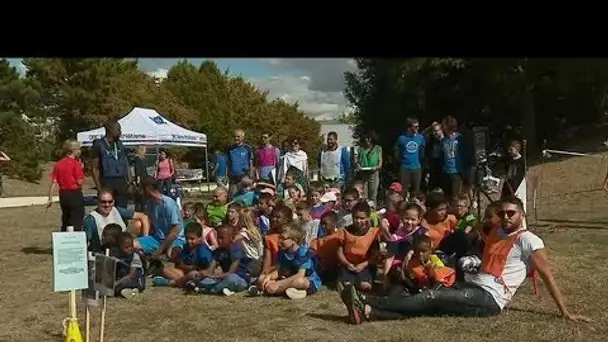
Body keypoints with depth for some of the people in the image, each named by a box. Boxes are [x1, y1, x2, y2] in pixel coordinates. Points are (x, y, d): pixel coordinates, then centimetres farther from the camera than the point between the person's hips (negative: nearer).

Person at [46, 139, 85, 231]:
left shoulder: (58, 164, 6)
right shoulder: (76, 164, -12)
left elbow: (53, 182, 3)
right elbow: (80, 182, -14)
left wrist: (50, 199, 6)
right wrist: (81, 169, -1)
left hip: (63, 195, 7)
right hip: (75, 195, -6)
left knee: (65, 222, 17)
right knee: (76, 224, -2)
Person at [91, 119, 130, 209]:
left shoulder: (119, 144, 12)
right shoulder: (99, 145, -4)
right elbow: (95, 168, -6)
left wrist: (129, 182, 8)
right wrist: (99, 188, -13)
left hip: (121, 182, 5)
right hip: (107, 183, -5)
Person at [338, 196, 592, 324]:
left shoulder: (528, 241, -3)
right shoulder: (495, 234, 20)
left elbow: (547, 275, -5)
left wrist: (565, 312, -8)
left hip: (489, 299, -7)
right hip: (473, 287, 7)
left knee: (431, 298, -23)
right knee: (427, 305, -16)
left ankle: (365, 302, -31)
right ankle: (367, 312, -33)